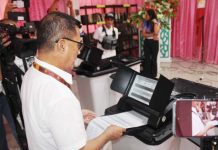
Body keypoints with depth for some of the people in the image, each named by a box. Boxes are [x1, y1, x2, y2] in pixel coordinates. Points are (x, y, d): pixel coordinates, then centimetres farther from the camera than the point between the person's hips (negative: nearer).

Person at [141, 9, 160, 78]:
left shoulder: (157, 23, -5)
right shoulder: (145, 23, 4)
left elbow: (156, 33, -22)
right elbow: (143, 34, -4)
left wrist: (155, 23, -17)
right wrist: (152, 34, -15)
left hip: (154, 42, -2)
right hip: (146, 42, 3)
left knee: (153, 59, 4)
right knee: (147, 59, 3)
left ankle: (153, 75, 16)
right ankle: (146, 75, 12)